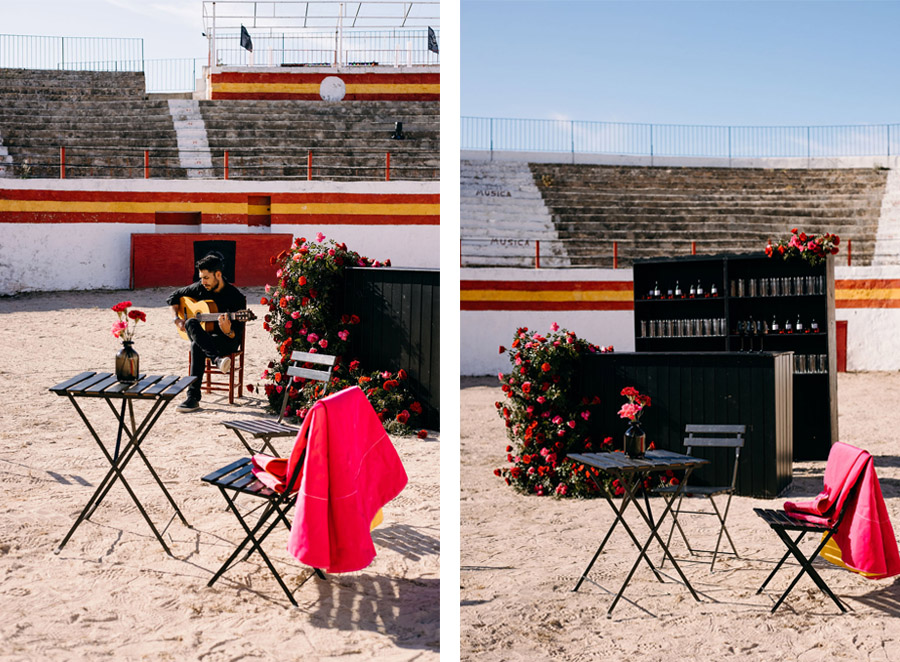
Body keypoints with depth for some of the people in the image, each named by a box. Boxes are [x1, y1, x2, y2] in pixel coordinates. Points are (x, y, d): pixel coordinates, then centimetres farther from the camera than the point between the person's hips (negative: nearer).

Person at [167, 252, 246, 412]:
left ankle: (193, 397, -37)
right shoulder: (199, 288, 3)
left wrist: (228, 332, -37)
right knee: (191, 323, -34)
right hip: (202, 337, 4)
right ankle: (218, 360, -49)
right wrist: (176, 318, 2)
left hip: (227, 341, -4)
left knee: (196, 346, -37)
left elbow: (237, 334, -13)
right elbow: (173, 297, 18)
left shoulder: (236, 297, -11)